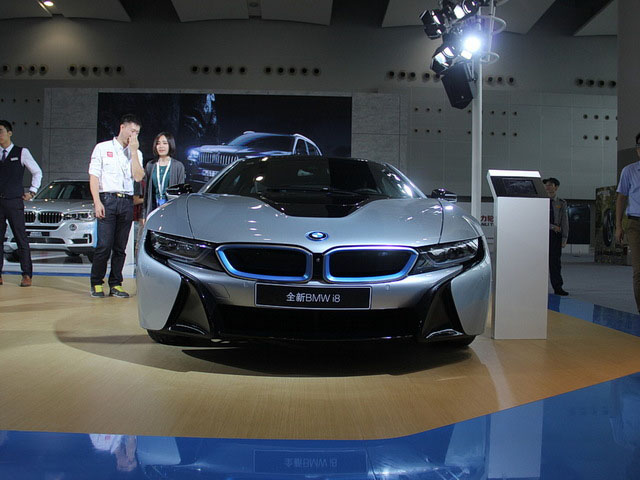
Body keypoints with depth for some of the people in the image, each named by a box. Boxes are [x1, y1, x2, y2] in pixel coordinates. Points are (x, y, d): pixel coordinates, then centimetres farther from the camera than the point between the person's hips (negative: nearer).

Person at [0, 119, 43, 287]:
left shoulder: (22, 152, 2)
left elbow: (37, 172, 8)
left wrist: (32, 192, 4)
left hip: (14, 202, -4)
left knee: (21, 239, -3)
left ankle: (27, 275, 1)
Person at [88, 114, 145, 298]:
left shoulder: (136, 153, 18)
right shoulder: (102, 148, 9)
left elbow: (138, 177, 1)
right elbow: (93, 176, 2)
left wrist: (134, 151, -1)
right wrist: (97, 202, -9)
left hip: (127, 201, 3)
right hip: (107, 199, -3)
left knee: (120, 247, 3)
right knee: (104, 245, -9)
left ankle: (115, 284, 9)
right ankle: (96, 284, 3)